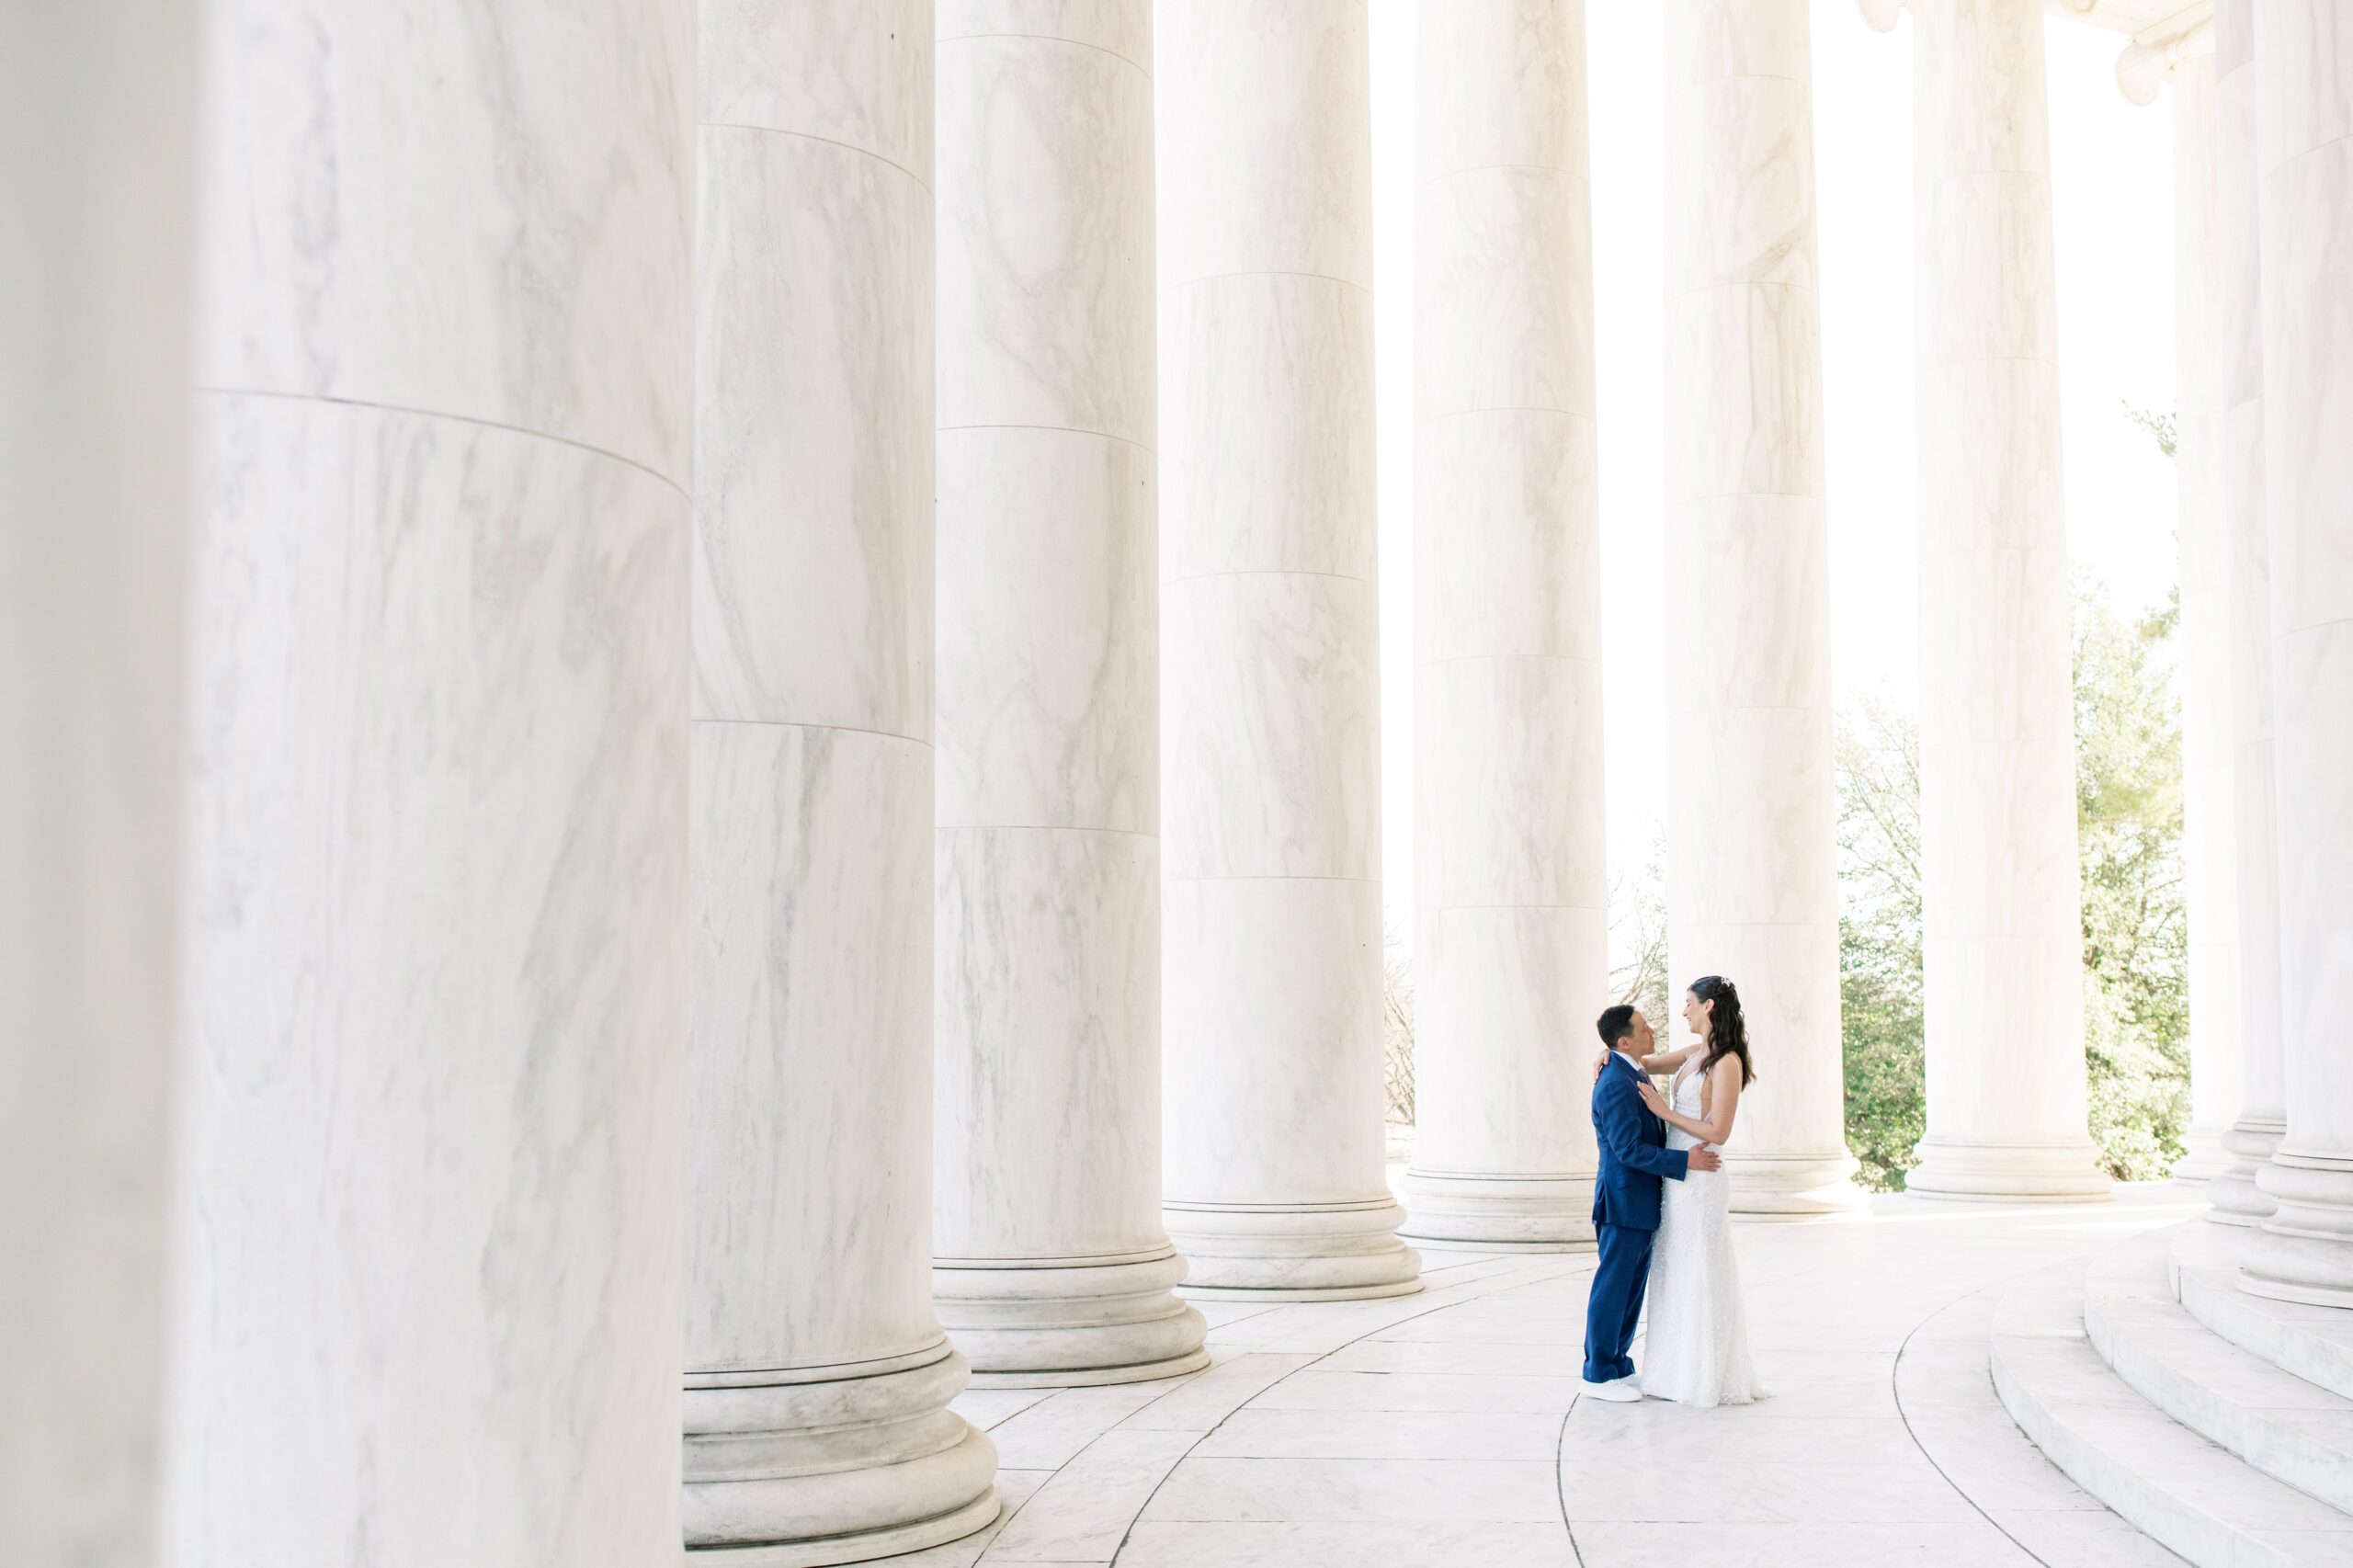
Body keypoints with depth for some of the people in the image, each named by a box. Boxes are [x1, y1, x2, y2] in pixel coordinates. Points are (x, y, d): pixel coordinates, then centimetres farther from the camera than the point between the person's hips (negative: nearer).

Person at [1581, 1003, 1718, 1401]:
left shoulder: (1632, 1075, 13)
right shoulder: (1616, 1085, -20)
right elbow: (1629, 1148, -23)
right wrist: (1685, 1160, -20)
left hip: (1640, 1204, 10)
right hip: (1623, 1203, -10)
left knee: (1631, 1290, 15)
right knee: (1612, 1289, -1)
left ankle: (1617, 1366, 24)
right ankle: (1598, 1375, 7)